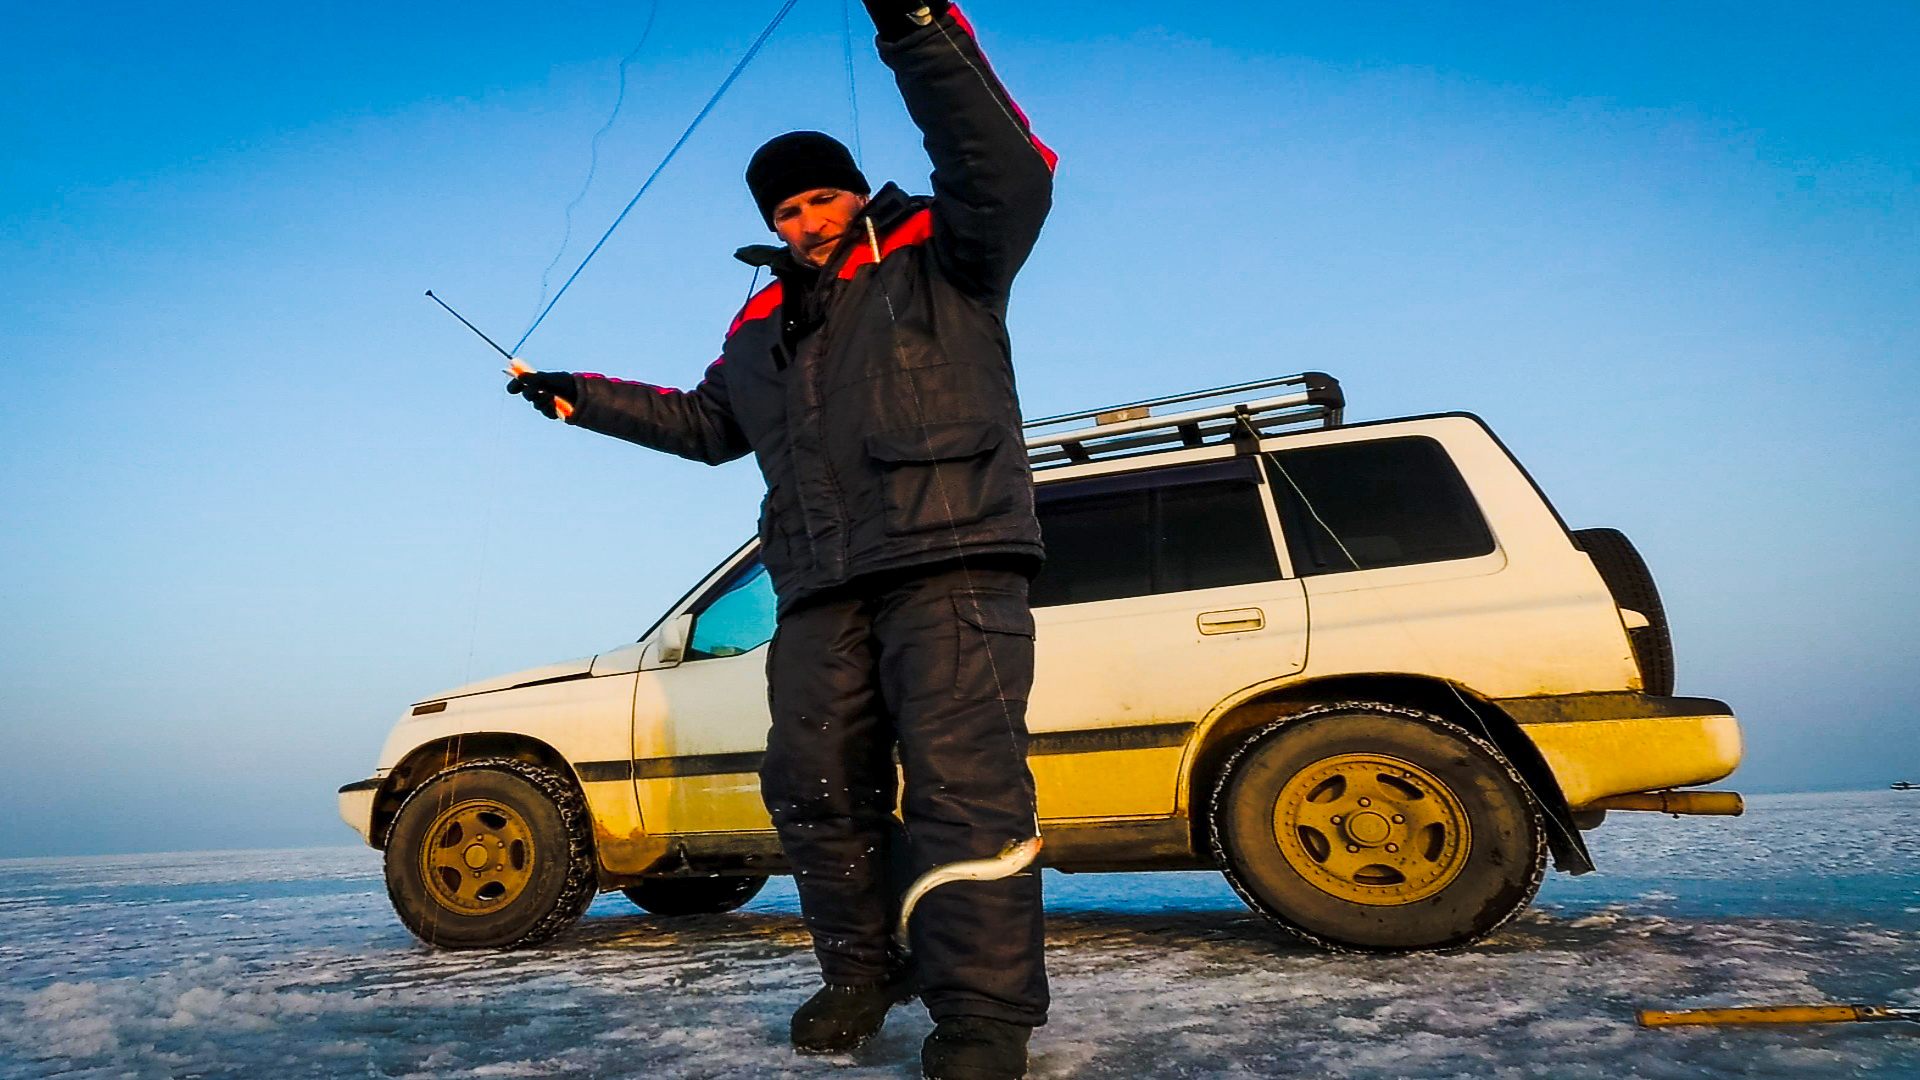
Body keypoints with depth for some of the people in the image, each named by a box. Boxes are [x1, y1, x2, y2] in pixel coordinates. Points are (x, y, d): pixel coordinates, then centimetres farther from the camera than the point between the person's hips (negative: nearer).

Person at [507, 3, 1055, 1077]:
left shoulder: (939, 255, 9)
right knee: (816, 785, 3)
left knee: (963, 782, -14)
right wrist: (582, 397, 36)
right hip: (823, 587, 7)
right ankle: (863, 975, 19)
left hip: (950, 557, -6)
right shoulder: (765, 324, 27)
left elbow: (1011, 177, -11)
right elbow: (709, 423, 39)